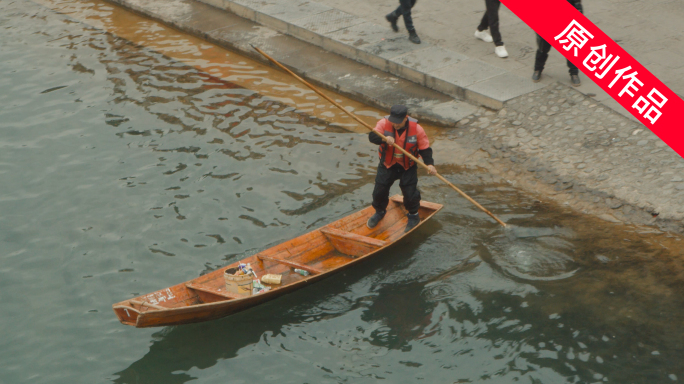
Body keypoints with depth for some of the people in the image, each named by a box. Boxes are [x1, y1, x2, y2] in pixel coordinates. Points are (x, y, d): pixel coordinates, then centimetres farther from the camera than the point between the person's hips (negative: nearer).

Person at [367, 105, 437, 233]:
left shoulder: (416, 129, -18)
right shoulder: (384, 123, -18)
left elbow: (425, 149, -12)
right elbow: (372, 136, -25)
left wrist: (429, 164, -28)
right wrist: (384, 139, -46)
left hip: (408, 166, -1)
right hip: (387, 164, 1)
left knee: (410, 192, -3)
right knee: (380, 190, 4)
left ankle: (413, 216, 26)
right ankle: (380, 212, 35)